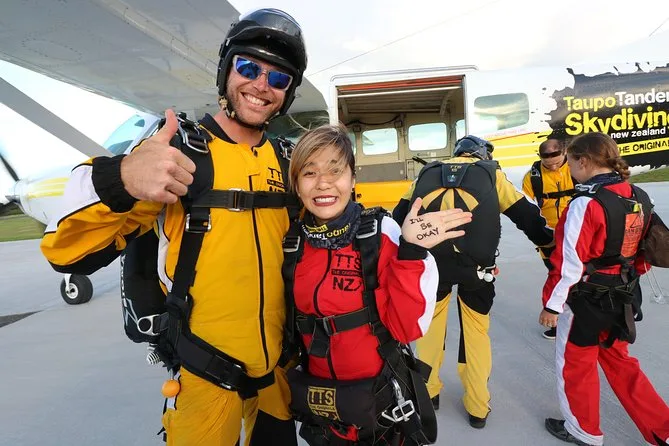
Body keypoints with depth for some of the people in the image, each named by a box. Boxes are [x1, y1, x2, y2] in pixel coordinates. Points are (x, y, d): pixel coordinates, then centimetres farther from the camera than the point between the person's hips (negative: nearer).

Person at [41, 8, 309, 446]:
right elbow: (70, 252, -19)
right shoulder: (176, 151, -13)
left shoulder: (286, 162, 2)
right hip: (207, 374, -4)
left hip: (280, 364, 5)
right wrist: (120, 179, -36)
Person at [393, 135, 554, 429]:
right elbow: (525, 214, 16)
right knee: (476, 330, 19)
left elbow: (400, 215, 19)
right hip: (476, 267, -1)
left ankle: (428, 392, 38)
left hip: (428, 263, 1)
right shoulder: (492, 174, 14)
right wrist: (548, 241, 31)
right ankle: (477, 408, 32)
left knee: (430, 322, 24)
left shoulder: (427, 173, 18)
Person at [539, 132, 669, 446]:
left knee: (575, 363, 14)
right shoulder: (639, 199, 1)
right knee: (617, 360, 26)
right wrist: (627, 281, 23)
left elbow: (569, 263, -22)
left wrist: (552, 304, -13)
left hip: (587, 301, -7)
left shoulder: (586, 204, -23)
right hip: (625, 299, 8)